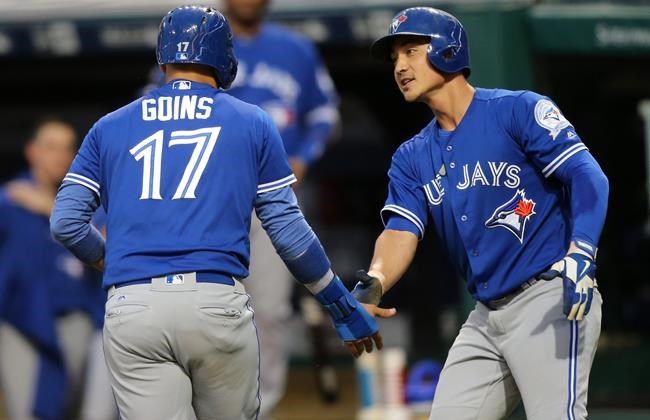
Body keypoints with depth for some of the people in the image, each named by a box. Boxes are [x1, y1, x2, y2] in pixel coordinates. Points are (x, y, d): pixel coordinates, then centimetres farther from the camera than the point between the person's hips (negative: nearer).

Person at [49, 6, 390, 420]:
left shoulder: (110, 127, 17)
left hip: (131, 309, 1)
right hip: (218, 305, -1)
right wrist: (344, 307, 19)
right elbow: (289, 231, 9)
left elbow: (65, 221, 9)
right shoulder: (251, 123, 13)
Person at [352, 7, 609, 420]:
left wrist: (581, 254, -30)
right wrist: (374, 282, -23)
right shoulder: (412, 158, 14)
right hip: (486, 316, 7)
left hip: (551, 300, -7)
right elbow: (401, 230, 0)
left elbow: (588, 176, -13)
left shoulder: (519, 111, -5)